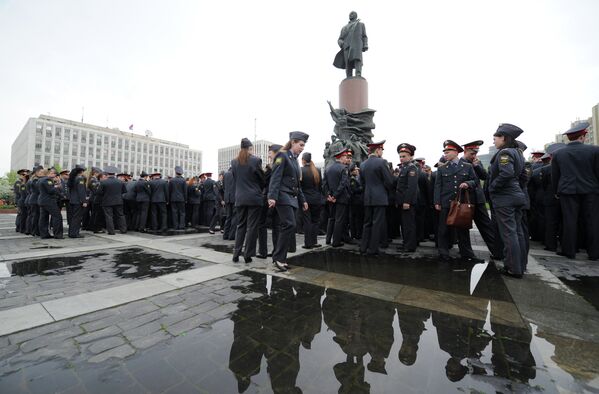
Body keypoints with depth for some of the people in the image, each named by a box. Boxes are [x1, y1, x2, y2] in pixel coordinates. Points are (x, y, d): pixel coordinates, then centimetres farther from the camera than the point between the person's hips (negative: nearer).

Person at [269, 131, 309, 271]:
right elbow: (275, 178, -15)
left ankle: (280, 258, 14)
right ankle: (278, 257, -3)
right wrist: (272, 197, -25)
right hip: (283, 197, -8)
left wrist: (302, 200, 21)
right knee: (290, 225, -15)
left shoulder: (294, 159, 20)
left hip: (292, 198, 8)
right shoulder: (283, 156, -4)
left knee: (287, 227, 6)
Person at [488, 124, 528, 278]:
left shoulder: (504, 152, -13)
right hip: (518, 195, 10)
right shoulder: (517, 153, 15)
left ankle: (513, 269, 4)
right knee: (518, 231, 14)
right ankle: (520, 265, 25)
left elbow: (506, 173, -27)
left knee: (508, 233, -3)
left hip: (504, 198, -9)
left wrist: (493, 187, -15)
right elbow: (523, 174, 20)